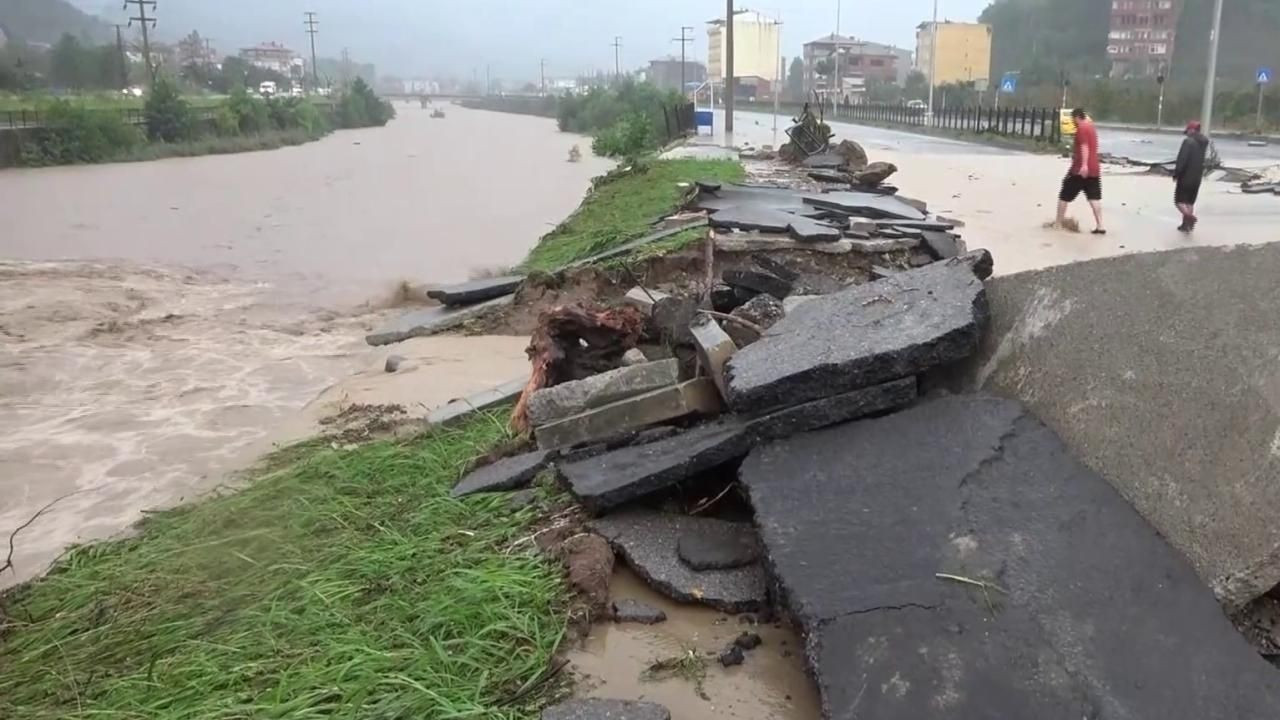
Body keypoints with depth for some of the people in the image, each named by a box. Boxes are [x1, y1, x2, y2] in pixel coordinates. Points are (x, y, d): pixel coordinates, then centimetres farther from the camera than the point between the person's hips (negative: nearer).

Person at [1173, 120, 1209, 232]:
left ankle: (1190, 217, -22)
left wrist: (1176, 173, -11)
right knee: (1190, 202, 14)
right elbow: (1202, 160, 12)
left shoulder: (1188, 141, -15)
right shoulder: (1204, 142, 9)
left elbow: (1182, 159, -19)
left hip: (1185, 176, -7)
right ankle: (1186, 224, 15)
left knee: (1179, 200, 1)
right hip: (1197, 177, 7)